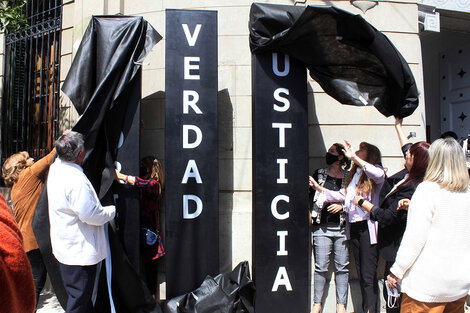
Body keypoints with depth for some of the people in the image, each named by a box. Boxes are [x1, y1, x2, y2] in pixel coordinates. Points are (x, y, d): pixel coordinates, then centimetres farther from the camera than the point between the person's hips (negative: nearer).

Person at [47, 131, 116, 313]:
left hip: (63, 248, 10)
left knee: (78, 296, 23)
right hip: (80, 252, -10)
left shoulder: (55, 168, 1)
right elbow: (90, 215, -26)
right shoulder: (77, 181, -28)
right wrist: (112, 210, -10)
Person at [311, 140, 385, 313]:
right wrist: (319, 188, 12)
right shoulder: (354, 174, 18)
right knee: (361, 273, 13)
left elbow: (379, 175, -26)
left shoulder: (374, 171, -1)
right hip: (353, 227, 7)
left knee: (368, 275, -4)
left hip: (367, 227, -7)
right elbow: (342, 195, 18)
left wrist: (354, 158, -27)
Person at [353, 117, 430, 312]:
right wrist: (398, 125, 29)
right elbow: (407, 149, 19)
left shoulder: (410, 189, -25)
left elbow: (386, 217, -23)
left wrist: (361, 202, -10)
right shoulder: (413, 180, 3)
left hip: (398, 252, -10)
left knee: (392, 296, 2)